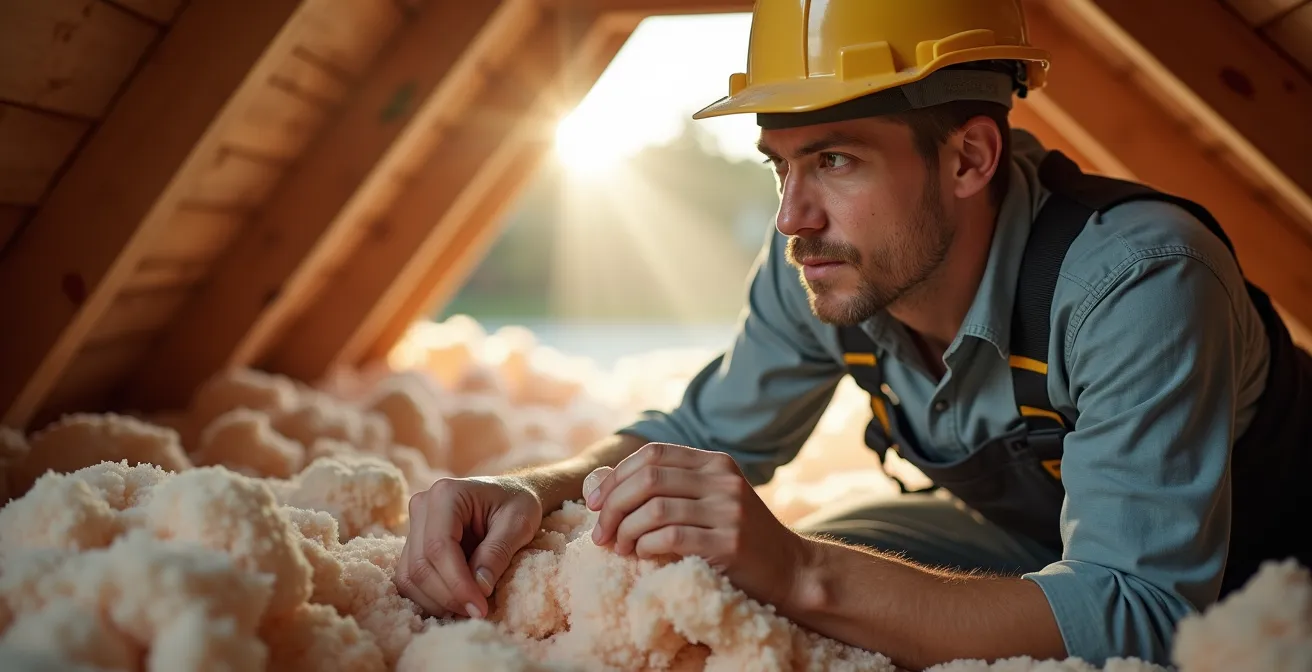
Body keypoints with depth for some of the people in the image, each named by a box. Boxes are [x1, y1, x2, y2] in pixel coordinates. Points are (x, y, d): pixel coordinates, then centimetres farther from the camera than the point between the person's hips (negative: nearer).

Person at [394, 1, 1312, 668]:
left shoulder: (1139, 283, -37)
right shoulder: (819, 266, -17)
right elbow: (706, 433, -5)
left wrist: (804, 573, -52)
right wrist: (531, 491, -26)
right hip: (1028, 534, 5)